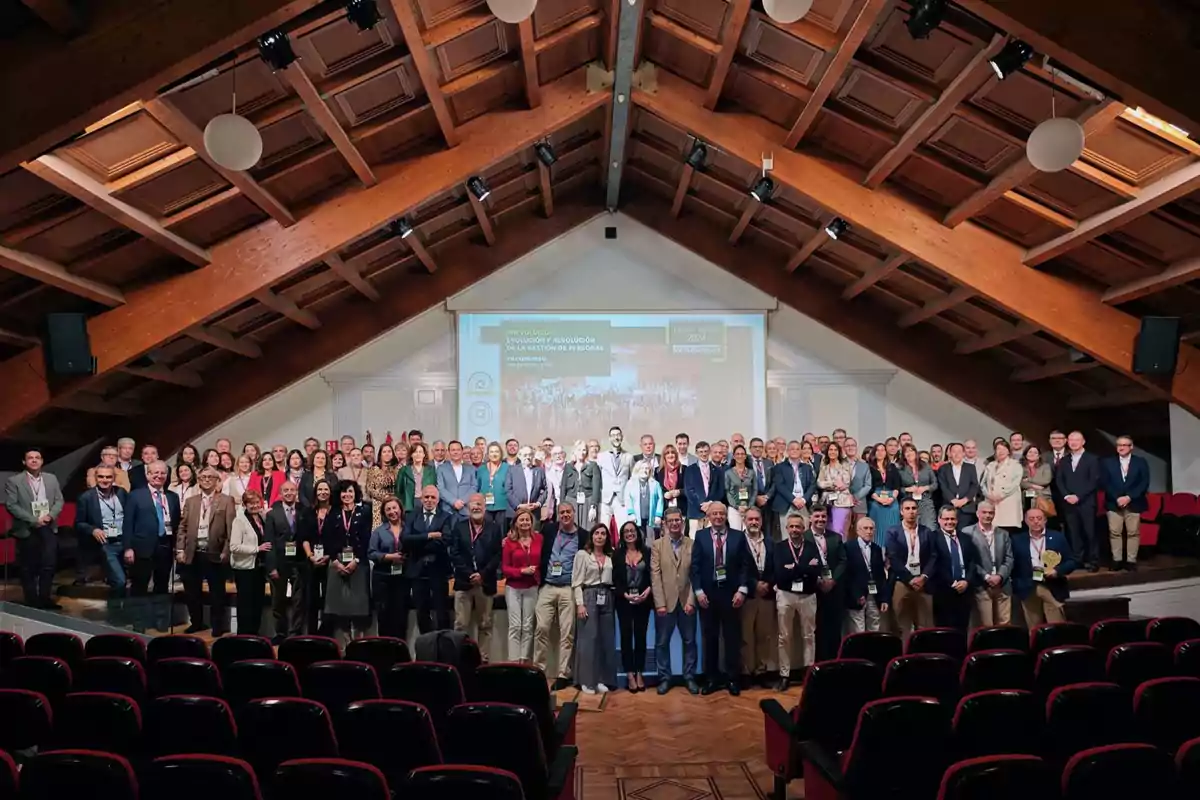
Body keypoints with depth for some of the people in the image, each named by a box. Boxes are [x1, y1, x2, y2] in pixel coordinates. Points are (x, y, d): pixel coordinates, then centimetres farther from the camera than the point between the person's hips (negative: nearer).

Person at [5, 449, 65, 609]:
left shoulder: (51, 479, 10)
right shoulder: (13, 481, -3)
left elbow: (59, 501, 9)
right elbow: (11, 505, -10)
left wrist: (50, 515, -11)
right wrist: (34, 520, -15)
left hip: (49, 528, 3)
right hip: (27, 530, -3)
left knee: (49, 565, 1)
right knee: (28, 568, 5)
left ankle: (45, 599, 12)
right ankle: (32, 602, 14)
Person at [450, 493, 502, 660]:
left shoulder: (494, 528, 7)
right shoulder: (459, 527, 7)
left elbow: (497, 555, 0)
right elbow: (454, 554, -1)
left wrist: (482, 574, -12)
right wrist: (469, 574, -11)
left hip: (486, 583, 0)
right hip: (463, 582, 0)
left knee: (485, 625, 6)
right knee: (461, 625, 0)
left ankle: (484, 660, 11)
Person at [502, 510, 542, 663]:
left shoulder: (538, 538, -1)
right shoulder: (509, 541, -6)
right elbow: (504, 568, -5)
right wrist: (522, 571, -17)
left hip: (532, 588, 2)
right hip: (513, 588, -2)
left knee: (528, 626, 5)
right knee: (515, 626, -3)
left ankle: (525, 660, 11)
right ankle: (514, 661, 1)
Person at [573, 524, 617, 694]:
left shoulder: (611, 556, 11)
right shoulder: (582, 554, -1)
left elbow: (615, 579, 11)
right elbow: (576, 582, -5)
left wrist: (614, 598, -2)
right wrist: (580, 604, -12)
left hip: (607, 598, 4)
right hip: (589, 596, -4)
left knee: (606, 639, 5)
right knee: (588, 639, -4)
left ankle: (602, 679, 14)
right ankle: (587, 681, 3)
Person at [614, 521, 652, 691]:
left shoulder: (647, 552, 4)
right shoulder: (618, 554, 2)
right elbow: (615, 580, -1)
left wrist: (648, 591, -13)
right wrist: (626, 595, -13)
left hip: (643, 601, 1)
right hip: (624, 601, -1)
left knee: (641, 637, 5)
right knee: (626, 637, 0)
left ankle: (639, 674, 13)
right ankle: (630, 675, 5)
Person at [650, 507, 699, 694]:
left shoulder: (693, 544, 3)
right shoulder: (657, 545, 2)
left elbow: (695, 575, 0)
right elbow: (655, 575, -3)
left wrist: (691, 600, -8)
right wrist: (660, 603, -10)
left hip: (687, 602, 1)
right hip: (665, 602, 0)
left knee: (689, 641, 8)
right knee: (662, 642, 5)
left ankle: (690, 677, 20)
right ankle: (664, 678, 17)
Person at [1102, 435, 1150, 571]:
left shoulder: (1141, 462, 5)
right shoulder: (1108, 462, 7)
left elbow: (1144, 483, -3)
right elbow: (1105, 483, 0)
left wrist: (1129, 497, -14)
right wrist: (1117, 498, -13)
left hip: (1134, 503, -1)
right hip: (1114, 503, 1)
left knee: (1133, 532, 2)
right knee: (1114, 532, 0)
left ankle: (1131, 560, 7)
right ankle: (1117, 560, 6)